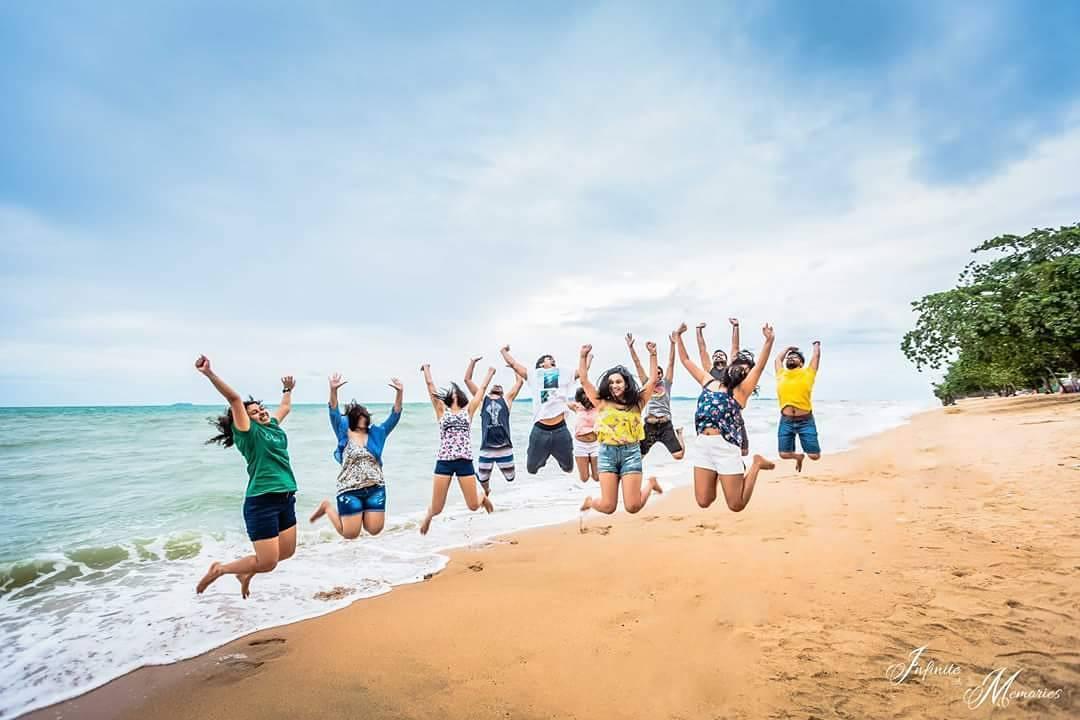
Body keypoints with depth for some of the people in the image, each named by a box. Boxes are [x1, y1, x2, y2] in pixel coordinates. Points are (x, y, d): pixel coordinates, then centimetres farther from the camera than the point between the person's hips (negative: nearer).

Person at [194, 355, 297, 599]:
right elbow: (234, 399, -19)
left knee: (287, 552, 14)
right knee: (267, 563, -3)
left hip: (286, 498, 8)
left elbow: (285, 406, 33)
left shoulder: (274, 427, 12)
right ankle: (218, 570, 22)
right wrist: (210, 374, -26)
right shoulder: (249, 432, -7)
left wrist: (287, 389, 44)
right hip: (262, 502, -8)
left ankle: (246, 573, 40)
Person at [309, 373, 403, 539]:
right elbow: (334, 414, -12)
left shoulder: (377, 433, 9)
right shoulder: (344, 433, 2)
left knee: (374, 530, -3)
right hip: (350, 490, -3)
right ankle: (327, 506, 25)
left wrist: (399, 393, -11)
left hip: (375, 488, 3)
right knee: (350, 533, -1)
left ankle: (362, 514, 30)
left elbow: (394, 416, 2)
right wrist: (333, 390, -27)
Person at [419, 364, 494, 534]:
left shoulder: (468, 410, 14)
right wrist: (426, 368, 24)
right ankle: (428, 516, 39)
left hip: (465, 462, 1)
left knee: (473, 506, 3)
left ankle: (483, 497, 40)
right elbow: (430, 385, 12)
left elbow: (482, 388, 17)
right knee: (437, 509, 1)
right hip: (444, 462, 0)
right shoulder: (441, 410, 12)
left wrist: (490, 373, 26)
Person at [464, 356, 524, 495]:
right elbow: (467, 380, 9)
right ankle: (486, 492, 43)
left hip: (505, 448, 0)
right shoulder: (482, 399, 12)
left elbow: (520, 381, 10)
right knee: (483, 479, 9)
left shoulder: (506, 399, 11)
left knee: (510, 478, 7)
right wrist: (473, 362, 8)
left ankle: (502, 467, 43)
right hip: (486, 449, 0)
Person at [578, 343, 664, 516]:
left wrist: (652, 354, 3)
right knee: (607, 507, -3)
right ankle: (591, 501, 33)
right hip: (607, 453, 0)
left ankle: (650, 484, 28)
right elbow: (584, 380, 5)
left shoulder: (636, 403, 8)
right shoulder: (602, 403, 7)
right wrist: (584, 356, 1)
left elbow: (653, 380, 6)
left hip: (631, 453, 0)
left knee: (633, 507, -5)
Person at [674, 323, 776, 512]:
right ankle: (719, 476, 34)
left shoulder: (741, 390, 2)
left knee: (736, 505, 4)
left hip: (726, 446, -4)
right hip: (702, 445, 4)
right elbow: (686, 360, 22)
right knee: (703, 502, 6)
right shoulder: (708, 382, 15)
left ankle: (756, 465, 25)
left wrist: (769, 341, -26)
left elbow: (760, 367, -13)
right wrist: (678, 336, 21)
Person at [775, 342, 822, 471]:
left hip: (806, 421, -2)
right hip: (786, 421, 2)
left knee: (815, 456, -2)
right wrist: (789, 347, 40)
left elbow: (816, 356, 16)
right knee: (784, 454, -1)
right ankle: (799, 456, 33)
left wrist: (816, 344, 36)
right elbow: (778, 359, 26)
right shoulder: (781, 374, 12)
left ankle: (804, 454, 34)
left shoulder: (807, 373, 6)